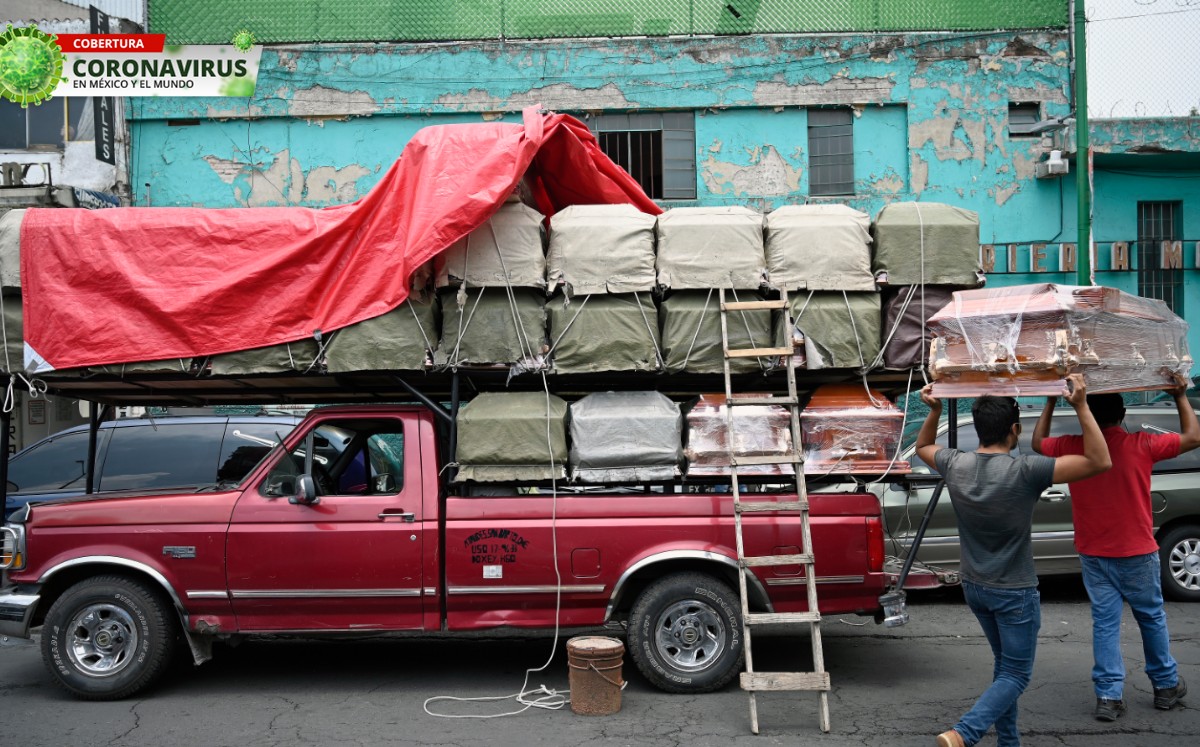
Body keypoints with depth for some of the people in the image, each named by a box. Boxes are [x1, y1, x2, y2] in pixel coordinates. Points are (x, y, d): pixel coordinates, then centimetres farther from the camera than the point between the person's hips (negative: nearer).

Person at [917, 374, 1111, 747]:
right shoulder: (1024, 471, -25)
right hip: (1015, 592, -6)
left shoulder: (955, 465, -9)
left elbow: (923, 446, 16)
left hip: (974, 587, 6)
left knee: (1005, 665, 23)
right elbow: (1099, 462, -22)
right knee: (1015, 675, 4)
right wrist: (1081, 406, -24)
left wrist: (935, 411, 7)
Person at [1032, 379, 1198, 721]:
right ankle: (1166, 685, 30)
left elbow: (1038, 442, 13)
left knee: (1105, 622, 6)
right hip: (1137, 553, -1)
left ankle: (1108, 695, 4)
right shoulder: (1141, 445, -14)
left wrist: (1051, 402, 18)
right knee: (1151, 617, 16)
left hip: (1094, 555, 1)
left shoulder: (1071, 448, -9)